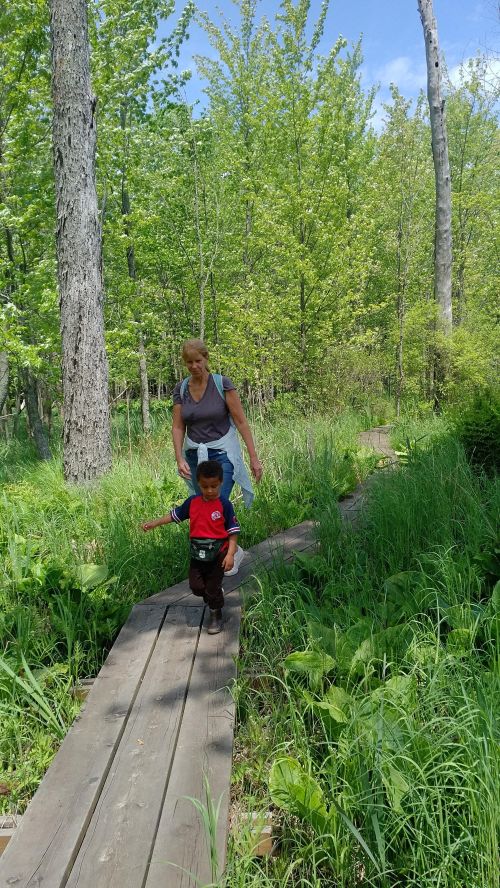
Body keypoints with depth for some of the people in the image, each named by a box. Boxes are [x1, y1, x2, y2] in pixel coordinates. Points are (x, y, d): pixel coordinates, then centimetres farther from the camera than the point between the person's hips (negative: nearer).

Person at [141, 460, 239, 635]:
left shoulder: (224, 504, -13)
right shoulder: (192, 502, 0)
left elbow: (233, 531, -11)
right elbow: (175, 515, 13)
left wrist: (230, 554, -18)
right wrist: (154, 523, 9)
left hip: (218, 554, -4)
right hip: (197, 553, 4)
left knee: (213, 588, 5)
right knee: (196, 586, 8)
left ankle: (216, 615, 29)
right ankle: (215, 595, 39)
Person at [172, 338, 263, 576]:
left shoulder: (222, 384, -11)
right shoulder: (180, 389, 1)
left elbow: (241, 421, -10)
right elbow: (178, 427, 2)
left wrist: (254, 457, -11)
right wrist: (180, 459, -12)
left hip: (222, 453, -4)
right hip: (195, 455, 5)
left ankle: (233, 550, 10)